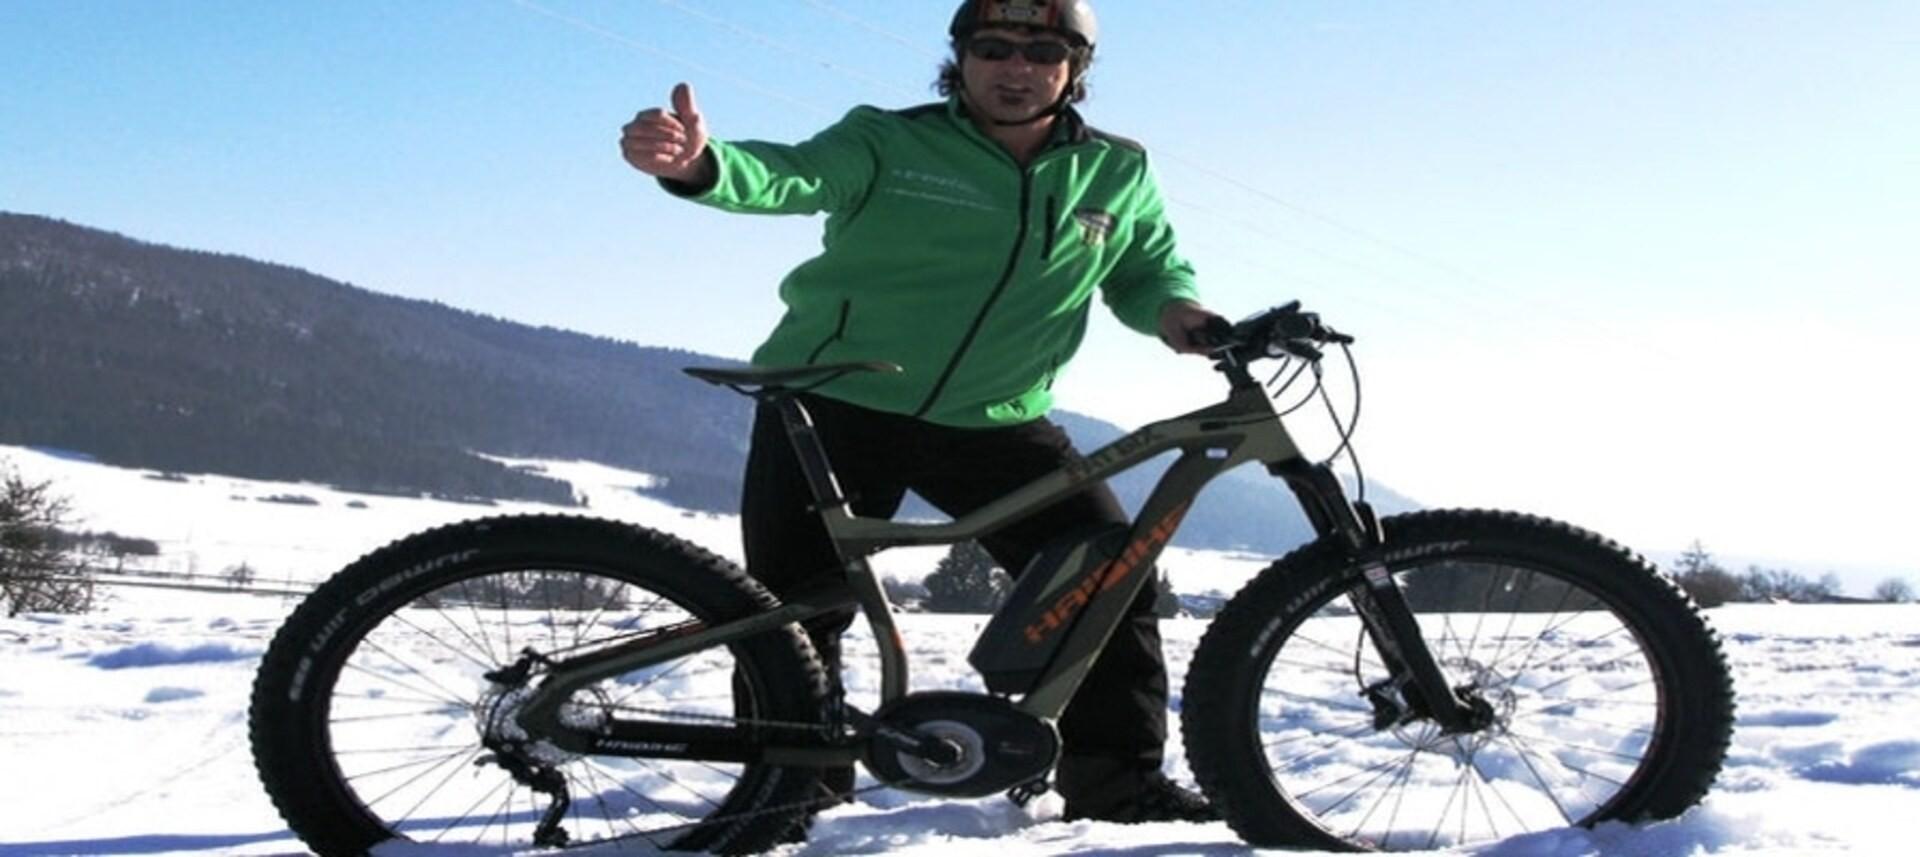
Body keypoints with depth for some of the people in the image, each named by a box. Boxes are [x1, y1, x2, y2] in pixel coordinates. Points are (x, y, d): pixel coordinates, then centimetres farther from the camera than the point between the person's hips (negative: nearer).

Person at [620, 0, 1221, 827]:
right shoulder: (888, 142, -7)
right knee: (792, 605, -3)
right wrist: (699, 164, -45)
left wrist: (1175, 310, -8)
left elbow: (1150, 267, 18)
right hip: (835, 402, -2)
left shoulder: (1116, 176, 5)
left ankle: (1119, 778, 8)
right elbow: (794, 175, -22)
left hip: (995, 420, 3)